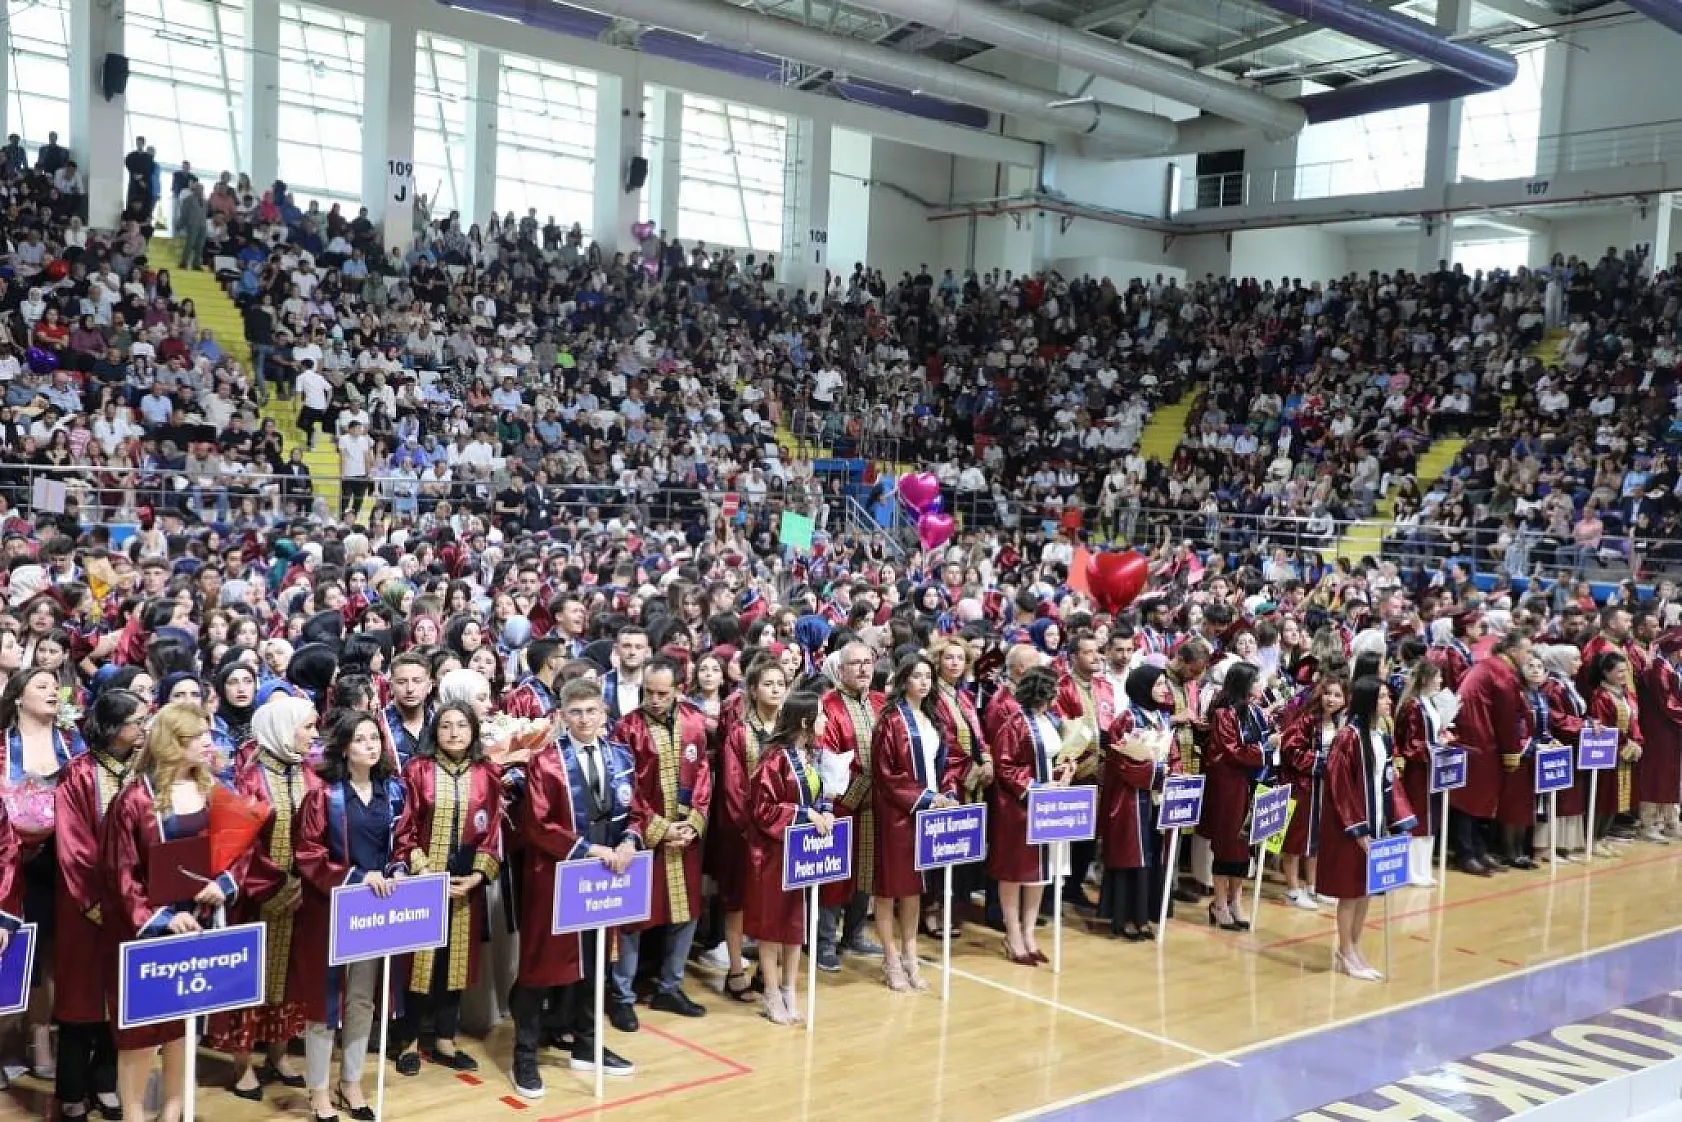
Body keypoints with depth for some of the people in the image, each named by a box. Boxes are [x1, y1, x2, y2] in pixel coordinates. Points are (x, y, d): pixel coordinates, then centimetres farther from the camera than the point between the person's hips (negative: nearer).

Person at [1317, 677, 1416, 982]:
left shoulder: (1382, 736, 6)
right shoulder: (1349, 736, -17)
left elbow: (1389, 782, 12)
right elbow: (1339, 787, -18)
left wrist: (1400, 822, 4)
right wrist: (1357, 830, -18)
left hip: (1375, 821, 8)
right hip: (1350, 825, -8)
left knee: (1365, 890, 13)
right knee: (1350, 891, 2)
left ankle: (1354, 951, 23)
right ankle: (1346, 956, 13)